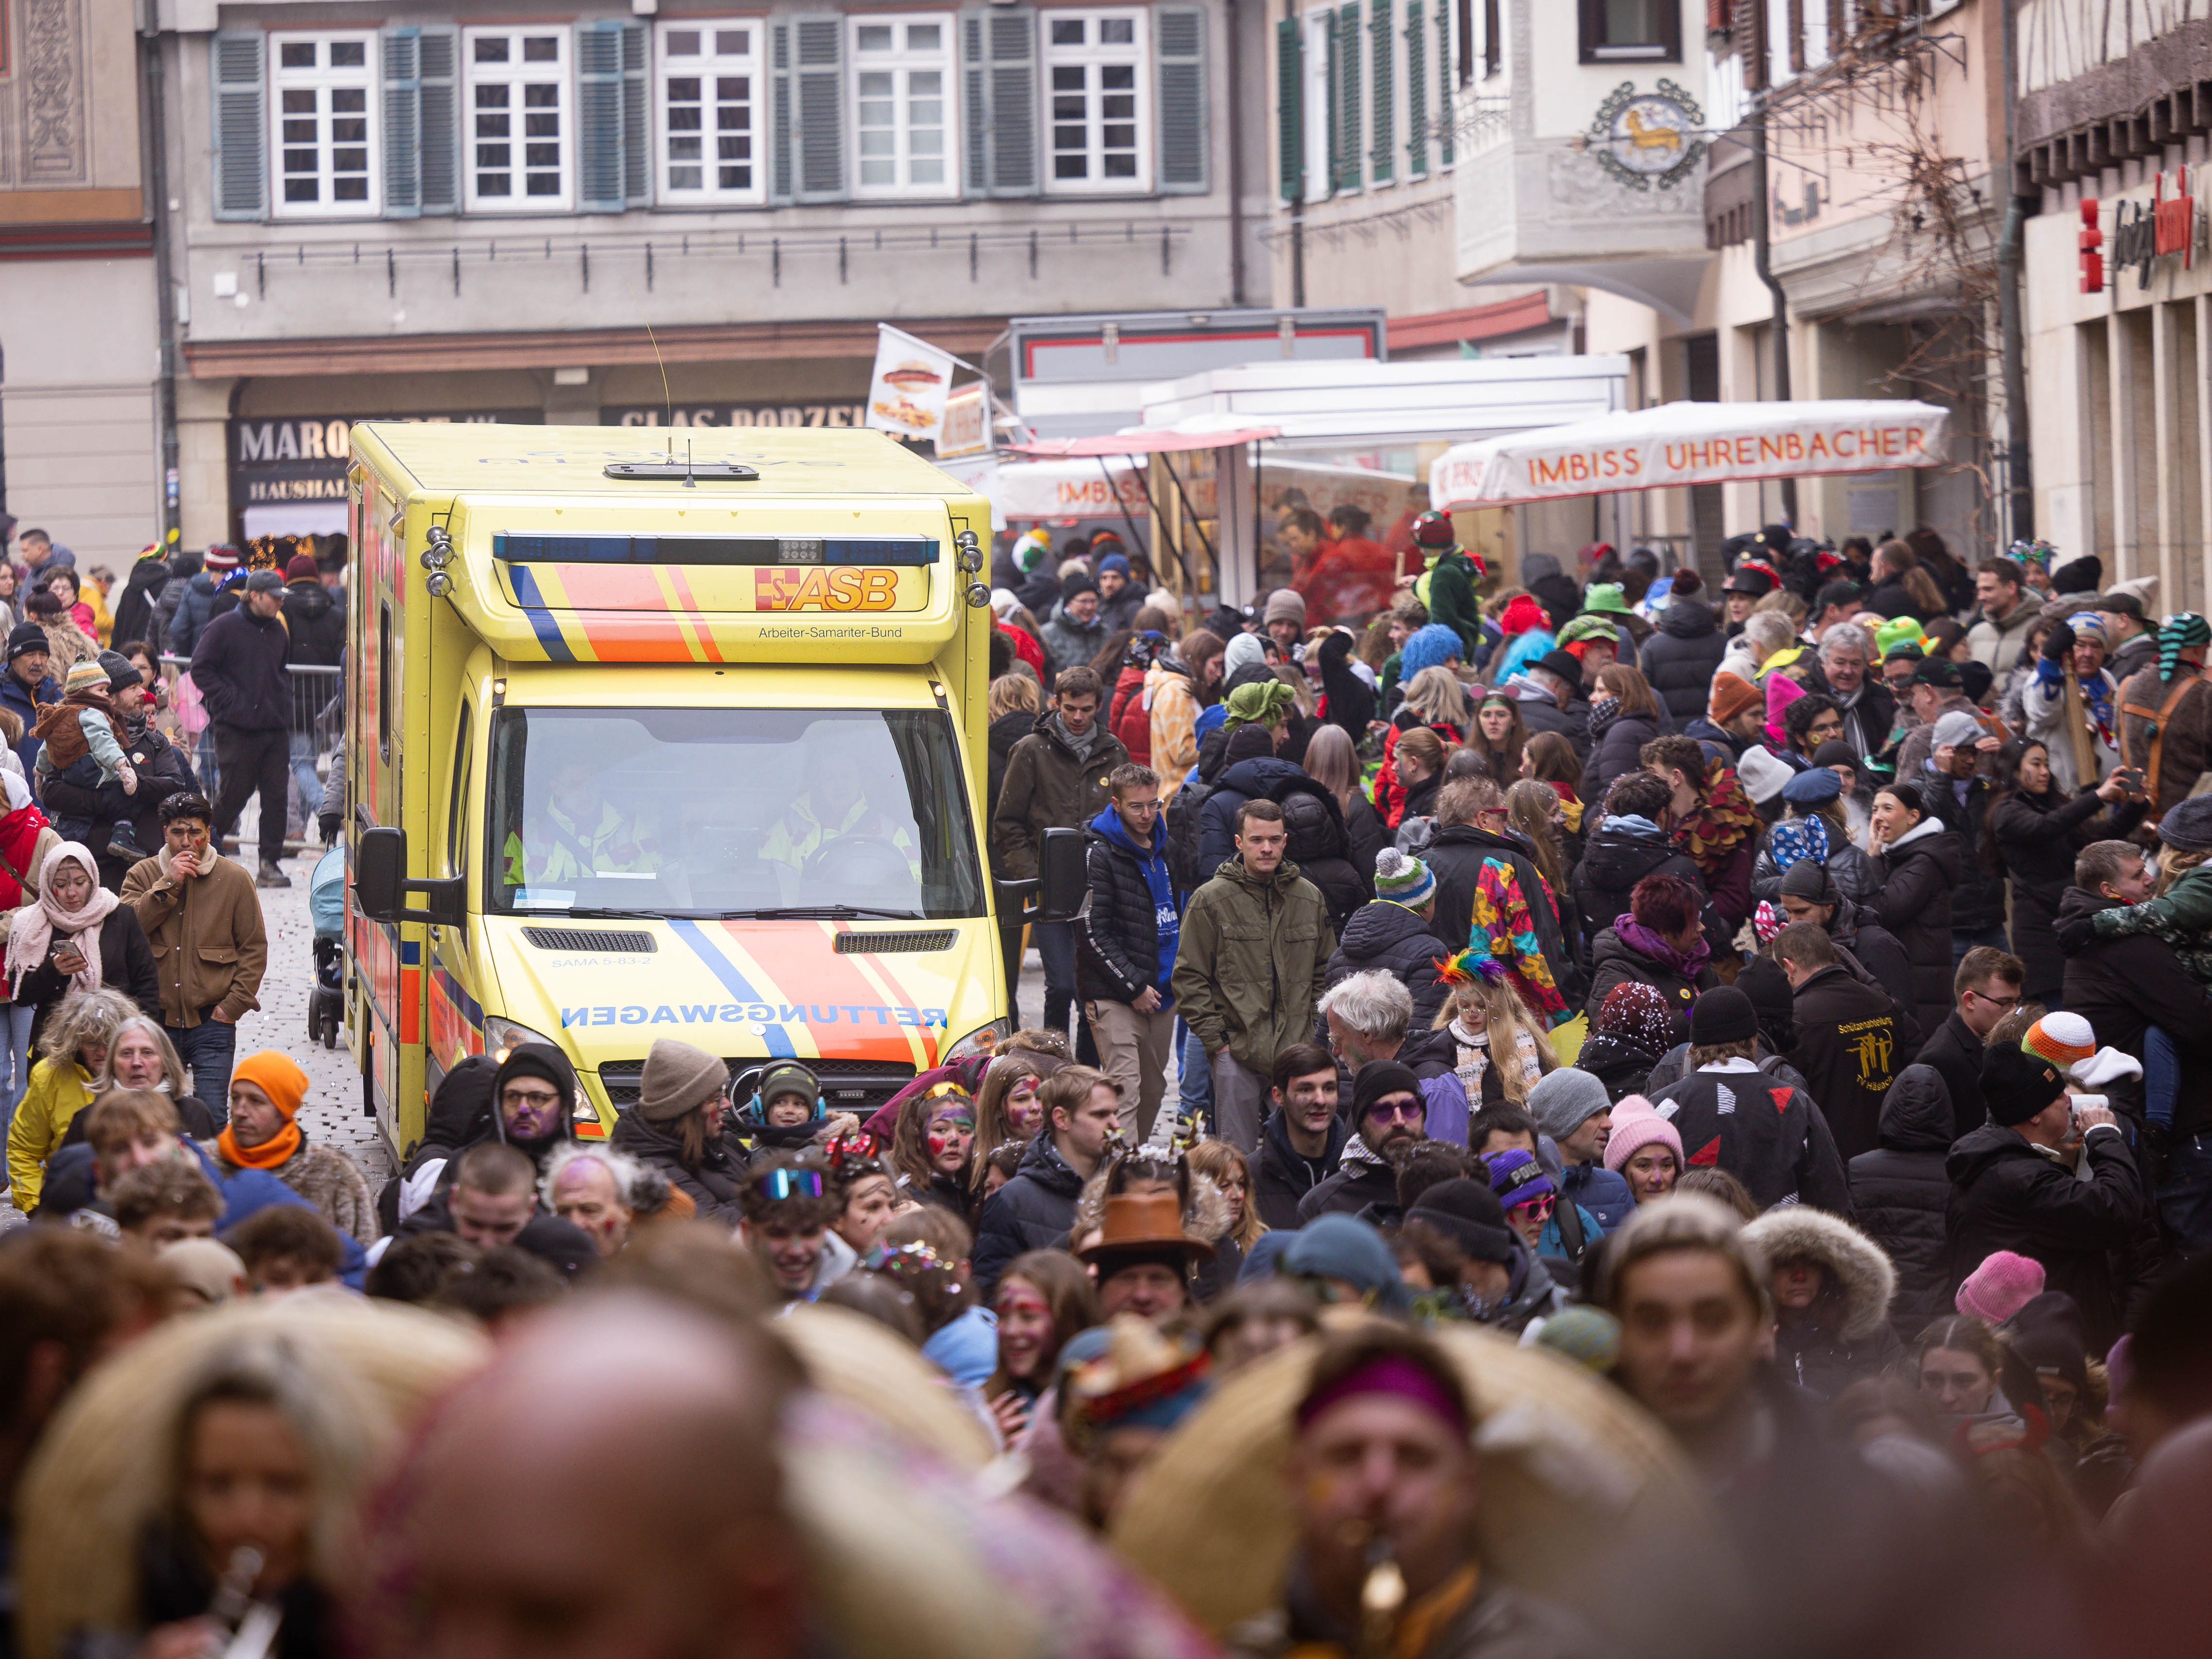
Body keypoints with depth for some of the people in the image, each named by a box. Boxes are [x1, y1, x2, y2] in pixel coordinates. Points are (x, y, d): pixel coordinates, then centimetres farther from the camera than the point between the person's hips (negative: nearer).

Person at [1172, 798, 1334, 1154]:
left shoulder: (1309, 898, 10)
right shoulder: (1212, 900, -2)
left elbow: (1325, 970, 19)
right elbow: (1189, 978, -2)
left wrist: (1317, 1031, 9)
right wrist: (1214, 1039, -8)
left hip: (1298, 1047, 3)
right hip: (1236, 1049, -3)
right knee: (1238, 1156, -3)